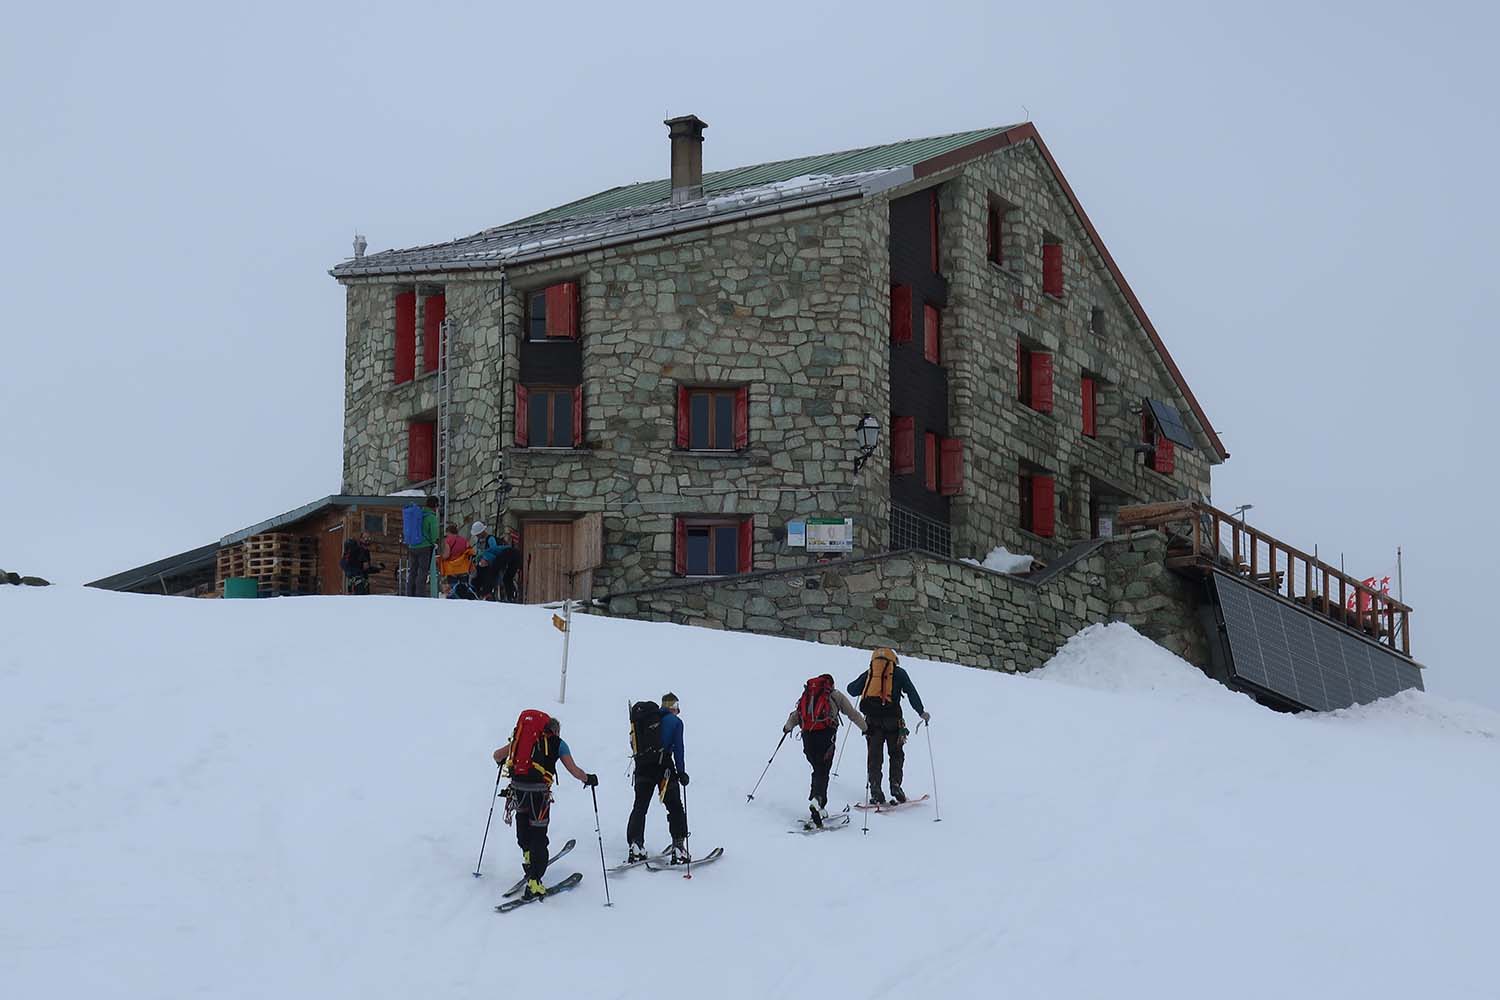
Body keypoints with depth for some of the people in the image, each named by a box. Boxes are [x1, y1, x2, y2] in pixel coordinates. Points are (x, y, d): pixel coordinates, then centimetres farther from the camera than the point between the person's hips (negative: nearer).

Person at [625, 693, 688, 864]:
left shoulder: (645, 718, 14)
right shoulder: (675, 721, 2)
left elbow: (634, 744, 12)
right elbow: (678, 748, -5)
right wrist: (681, 772, -3)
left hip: (642, 768, 4)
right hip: (663, 766, -4)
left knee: (640, 807, 14)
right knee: (675, 808, 5)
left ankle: (635, 846, 5)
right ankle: (678, 847, -1)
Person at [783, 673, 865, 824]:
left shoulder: (807, 693, 21)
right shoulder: (835, 694, 13)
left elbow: (795, 714, 23)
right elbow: (852, 713, 14)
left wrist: (787, 727, 42)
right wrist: (865, 727, 27)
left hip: (807, 735, 4)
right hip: (825, 734, -4)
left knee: (818, 769, 16)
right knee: (823, 771, -5)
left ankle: (820, 808, 12)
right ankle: (817, 799, -29)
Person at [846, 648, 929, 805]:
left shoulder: (868, 673, 17)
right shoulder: (898, 673, 13)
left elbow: (851, 689, 19)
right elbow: (912, 693, 5)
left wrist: (864, 685, 39)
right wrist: (921, 712, 7)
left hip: (872, 720, 2)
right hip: (892, 719, -2)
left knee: (874, 756, 5)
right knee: (896, 754, 12)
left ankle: (875, 790, -4)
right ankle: (895, 785, -1)